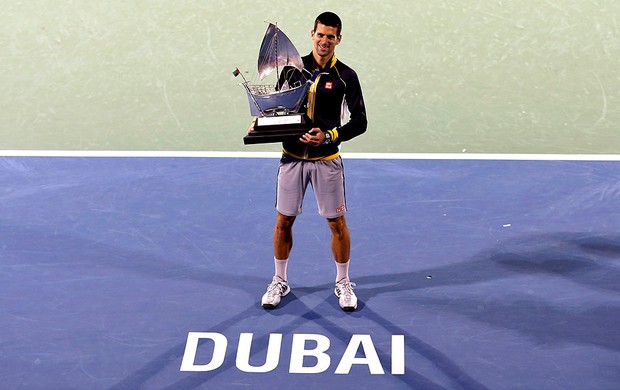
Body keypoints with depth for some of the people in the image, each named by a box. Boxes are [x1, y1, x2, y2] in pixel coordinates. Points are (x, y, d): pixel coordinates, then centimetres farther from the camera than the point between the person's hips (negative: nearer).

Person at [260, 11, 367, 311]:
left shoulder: (346, 77, -5)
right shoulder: (293, 68, 3)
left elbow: (359, 122, -6)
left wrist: (329, 136, -20)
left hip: (327, 160, -2)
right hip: (292, 157, 2)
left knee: (337, 223, 5)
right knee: (283, 221, 8)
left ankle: (343, 283, 23)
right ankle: (279, 282, 25)